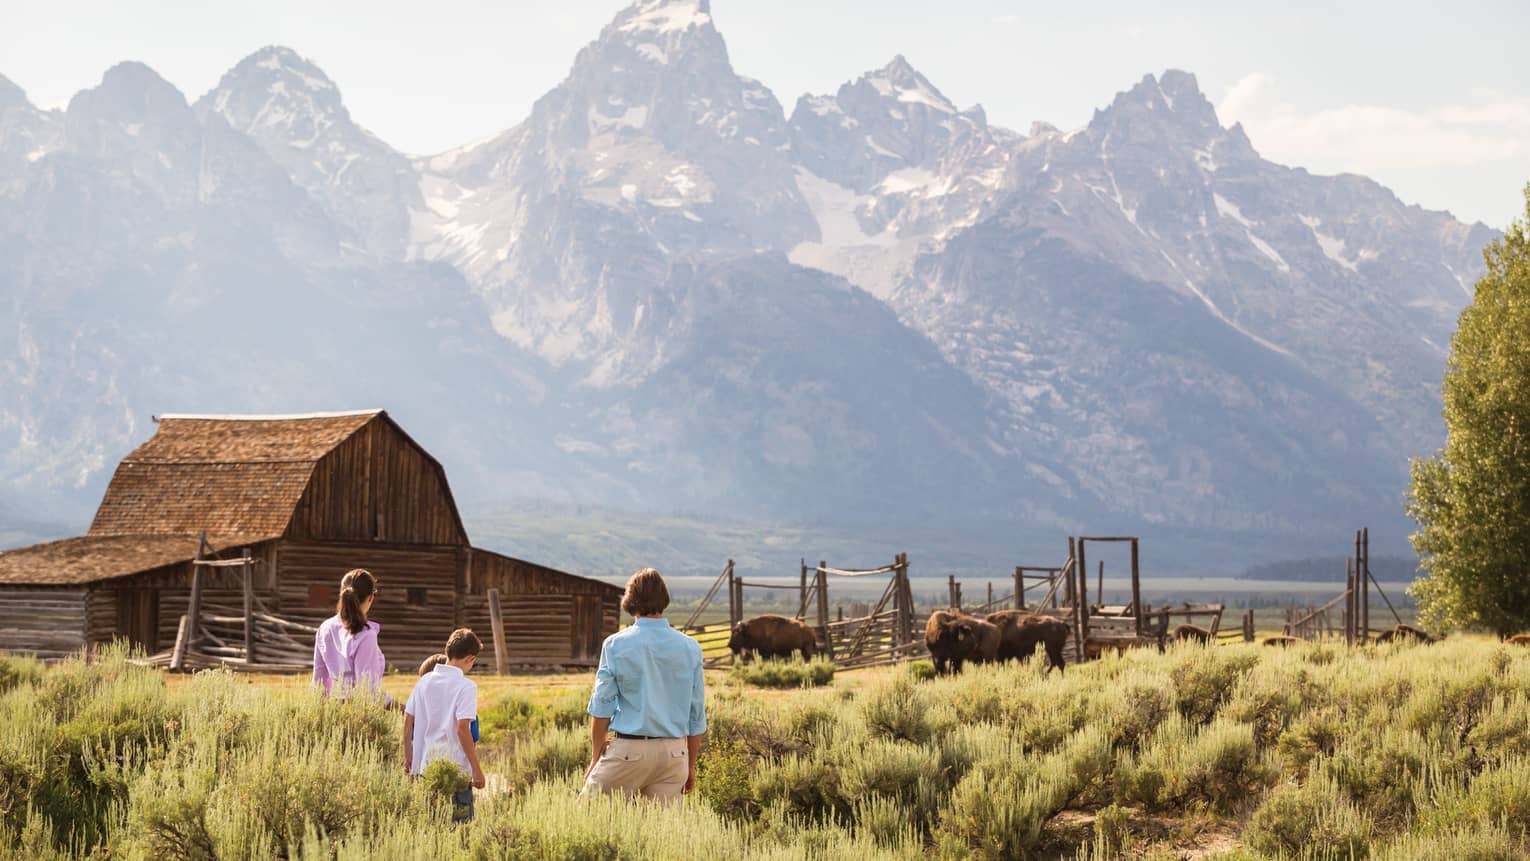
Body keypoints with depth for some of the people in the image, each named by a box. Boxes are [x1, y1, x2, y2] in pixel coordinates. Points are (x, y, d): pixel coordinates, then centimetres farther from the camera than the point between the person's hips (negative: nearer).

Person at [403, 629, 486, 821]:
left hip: (423, 767, 5)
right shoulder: (466, 686, -11)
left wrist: (408, 756, 19)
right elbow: (462, 729, -16)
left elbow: (408, 722, 8)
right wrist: (477, 769, -12)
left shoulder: (424, 681, 6)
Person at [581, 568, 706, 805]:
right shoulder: (690, 648, 5)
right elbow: (697, 715, 8)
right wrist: (691, 765, 16)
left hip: (629, 749, -3)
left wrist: (596, 757, 6)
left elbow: (601, 706, -2)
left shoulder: (616, 645, -3)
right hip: (674, 751, 3)